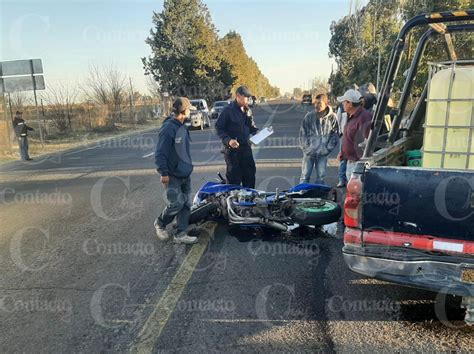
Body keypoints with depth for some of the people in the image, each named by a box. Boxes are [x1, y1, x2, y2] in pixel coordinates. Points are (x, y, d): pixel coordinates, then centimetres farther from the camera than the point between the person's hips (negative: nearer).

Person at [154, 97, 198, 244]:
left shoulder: (182, 127, 12)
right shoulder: (168, 128, -17)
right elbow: (160, 153, -19)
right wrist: (164, 173, -20)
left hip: (185, 174, 9)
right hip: (172, 176, -9)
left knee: (186, 204, 6)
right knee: (176, 203, -8)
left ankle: (181, 234, 13)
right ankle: (160, 223, 19)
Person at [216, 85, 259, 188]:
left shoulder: (248, 110, 10)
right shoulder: (228, 110, -11)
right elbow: (219, 128, -11)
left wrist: (257, 131, 2)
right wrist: (228, 140, -22)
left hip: (246, 147, 7)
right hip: (232, 148, -7)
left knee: (250, 173, 12)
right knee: (234, 177, -2)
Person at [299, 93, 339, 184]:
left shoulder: (332, 117, -4)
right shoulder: (309, 116, -5)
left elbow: (335, 136, 2)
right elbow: (302, 134, 1)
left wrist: (327, 149, -5)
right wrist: (306, 148, -6)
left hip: (323, 153, 0)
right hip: (309, 152, 0)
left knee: (321, 177, 8)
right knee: (305, 175, 4)